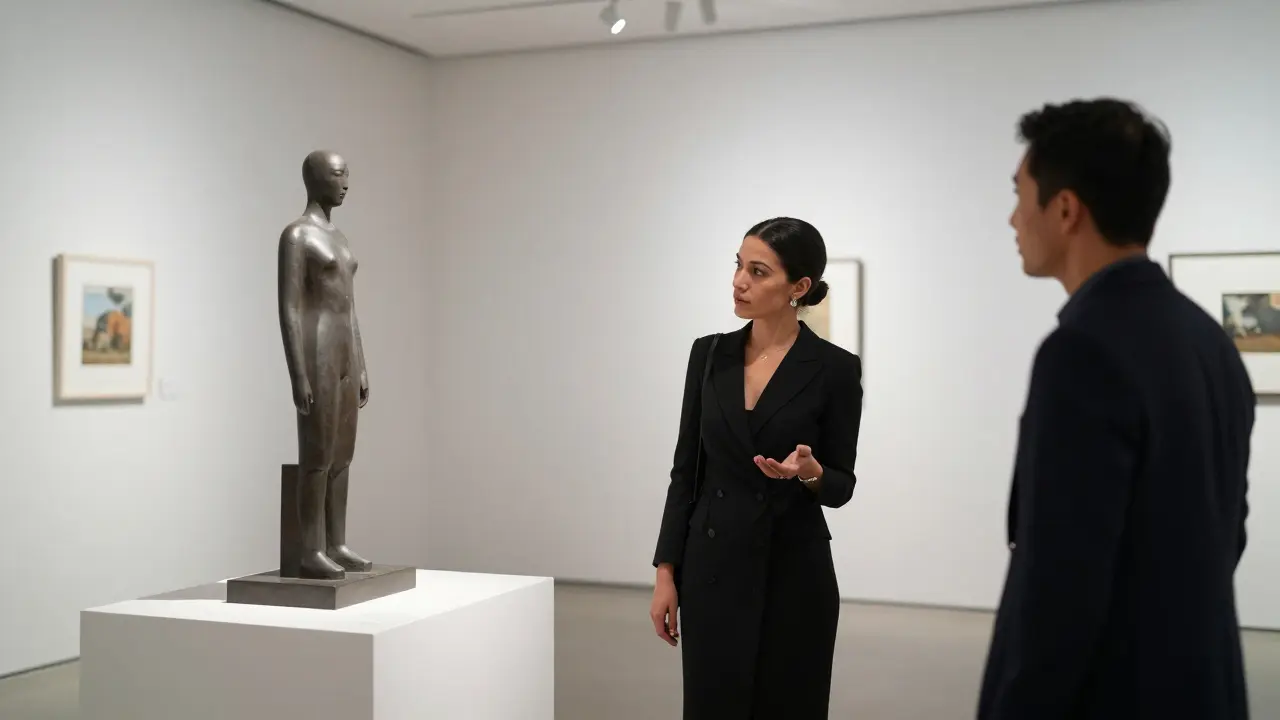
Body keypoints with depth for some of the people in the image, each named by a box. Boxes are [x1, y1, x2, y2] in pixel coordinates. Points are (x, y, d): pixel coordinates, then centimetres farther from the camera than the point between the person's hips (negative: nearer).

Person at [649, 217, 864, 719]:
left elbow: (841, 485, -2)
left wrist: (809, 473, -25)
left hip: (794, 572, -3)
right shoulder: (709, 354, 4)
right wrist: (666, 570, 1)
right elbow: (686, 469, 5)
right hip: (713, 568, 3)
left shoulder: (834, 368, -7)